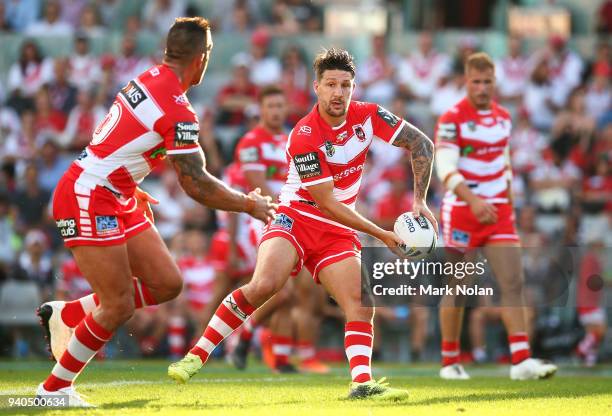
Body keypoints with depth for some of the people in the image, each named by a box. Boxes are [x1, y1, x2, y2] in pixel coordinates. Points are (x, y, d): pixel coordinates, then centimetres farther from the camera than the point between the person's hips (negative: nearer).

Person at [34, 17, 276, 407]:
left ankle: (65, 314, 18)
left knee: (167, 284, 6)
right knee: (119, 306, -7)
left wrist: (132, 189, 29)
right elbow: (197, 185, -18)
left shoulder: (148, 80, 6)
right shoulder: (178, 111, -21)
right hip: (87, 199, -9)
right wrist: (250, 205, -4)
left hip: (119, 199, 9)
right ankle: (55, 388, 7)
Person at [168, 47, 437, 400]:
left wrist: (420, 201, -8)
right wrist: (381, 234, -15)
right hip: (296, 219, -5)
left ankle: (362, 382, -16)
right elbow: (327, 204, -18)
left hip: (338, 232, 5)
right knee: (263, 285, -27)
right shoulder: (304, 137, -20)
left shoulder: (367, 116, -5)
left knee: (362, 304, -12)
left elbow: (422, 144, 2)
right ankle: (197, 356, -21)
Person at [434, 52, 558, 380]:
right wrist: (472, 200, -35)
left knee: (513, 283, -8)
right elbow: (445, 168, -21)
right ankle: (450, 361, 17)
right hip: (461, 211, -5)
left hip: (498, 213, 5)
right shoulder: (452, 119, -9)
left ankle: (521, 360, -13)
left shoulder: (503, 117, 11)